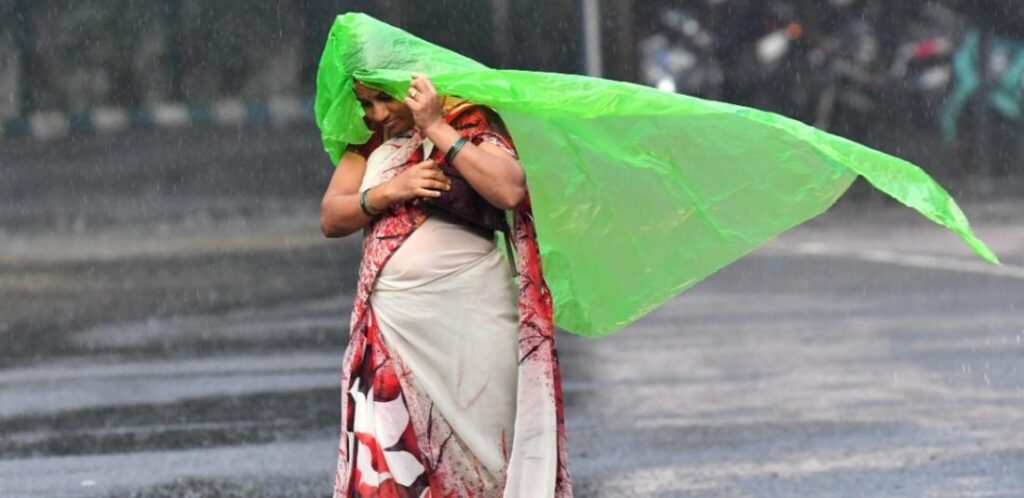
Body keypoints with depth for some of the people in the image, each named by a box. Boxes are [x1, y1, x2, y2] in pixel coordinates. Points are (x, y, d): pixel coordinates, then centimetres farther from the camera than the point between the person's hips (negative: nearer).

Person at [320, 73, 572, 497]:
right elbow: (331, 219, 6)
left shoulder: (469, 123, -3)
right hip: (393, 330, 4)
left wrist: (436, 128, -19)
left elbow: (510, 190, -20)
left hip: (470, 321, -4)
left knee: (474, 458, -1)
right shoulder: (369, 140, 12)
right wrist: (389, 191, -11)